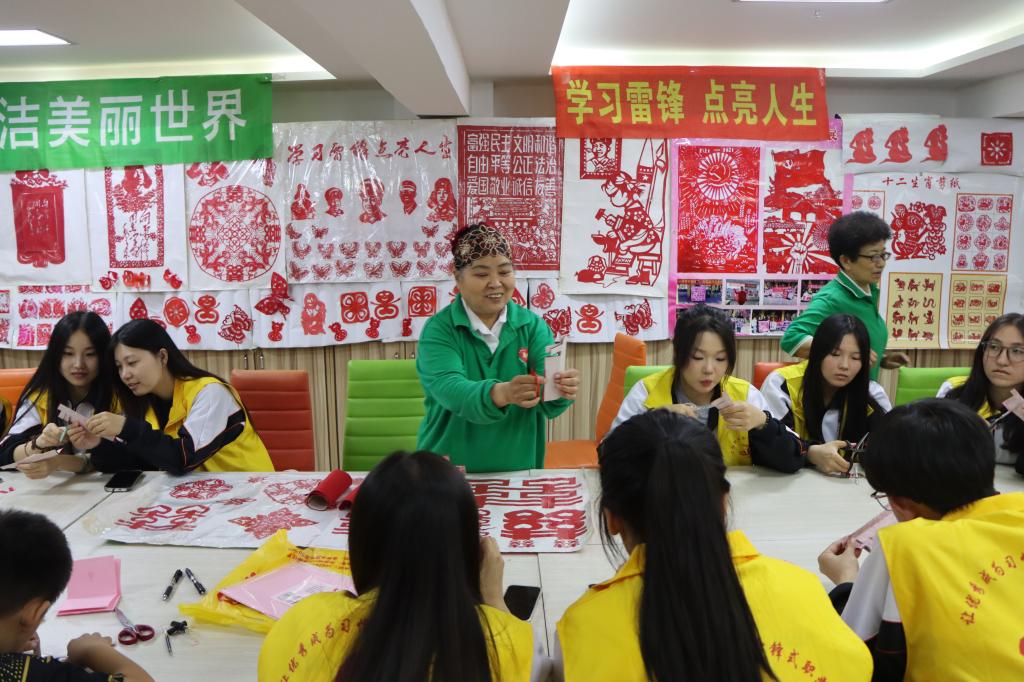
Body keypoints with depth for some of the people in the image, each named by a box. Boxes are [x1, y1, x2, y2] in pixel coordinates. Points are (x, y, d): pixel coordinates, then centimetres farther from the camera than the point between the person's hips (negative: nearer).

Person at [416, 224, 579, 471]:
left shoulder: (532, 325, 1)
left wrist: (560, 391, -30)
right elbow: (448, 388, -21)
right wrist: (500, 393, -39)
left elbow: (546, 402, -9)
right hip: (450, 471, -3)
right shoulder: (438, 329, -5)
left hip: (518, 468, 3)